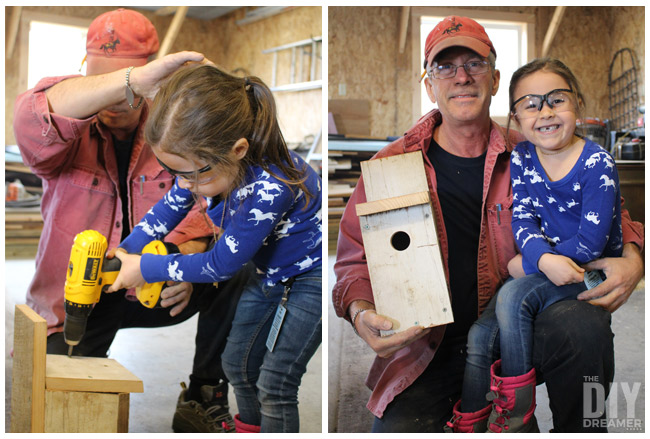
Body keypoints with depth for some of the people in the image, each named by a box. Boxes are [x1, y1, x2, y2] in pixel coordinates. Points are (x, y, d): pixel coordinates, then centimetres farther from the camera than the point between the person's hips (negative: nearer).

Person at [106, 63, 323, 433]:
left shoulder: (269, 189, -40)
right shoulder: (204, 164, -18)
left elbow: (221, 265, -27)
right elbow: (169, 209, 3)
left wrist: (146, 268, -18)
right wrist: (123, 254, -7)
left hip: (311, 279, -8)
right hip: (271, 274, 8)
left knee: (275, 385, -5)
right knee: (237, 362, 17)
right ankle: (249, 429, 41)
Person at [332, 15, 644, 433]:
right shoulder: (392, 164, -1)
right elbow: (354, 260, 3)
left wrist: (631, 257, -11)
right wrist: (361, 312, -18)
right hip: (424, 348, -1)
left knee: (582, 324, -29)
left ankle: (582, 433, -1)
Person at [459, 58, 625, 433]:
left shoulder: (598, 164, -16)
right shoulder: (521, 158, 1)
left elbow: (590, 245, -19)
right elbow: (522, 221, -6)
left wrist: (527, 264, -15)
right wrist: (545, 258, -27)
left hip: (591, 274, -6)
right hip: (539, 269, 6)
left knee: (513, 296, -29)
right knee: (477, 336, -9)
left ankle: (518, 415, -15)